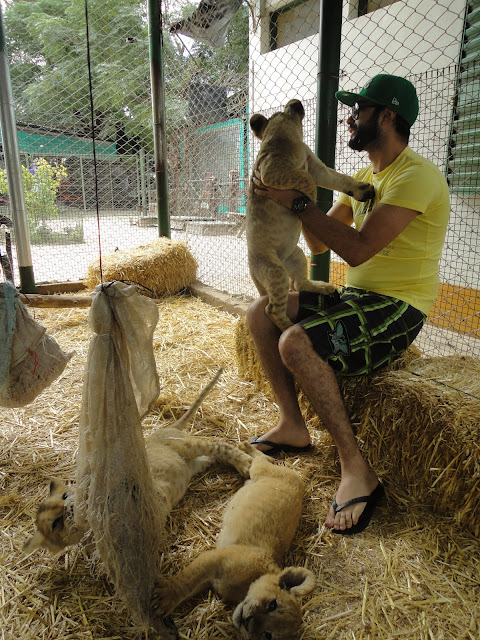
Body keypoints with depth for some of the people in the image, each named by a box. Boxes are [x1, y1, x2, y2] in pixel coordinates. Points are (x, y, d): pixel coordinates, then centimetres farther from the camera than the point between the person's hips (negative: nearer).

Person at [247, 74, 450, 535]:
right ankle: (292, 426, 4)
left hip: (397, 310, -9)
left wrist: (298, 202, -20)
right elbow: (319, 243, 13)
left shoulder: (416, 175, -15)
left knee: (296, 343, -31)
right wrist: (296, 196, 1)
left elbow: (356, 249, -26)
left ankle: (356, 470, -17)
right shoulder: (363, 177, 15)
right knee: (261, 311, -2)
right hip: (355, 298, 9)